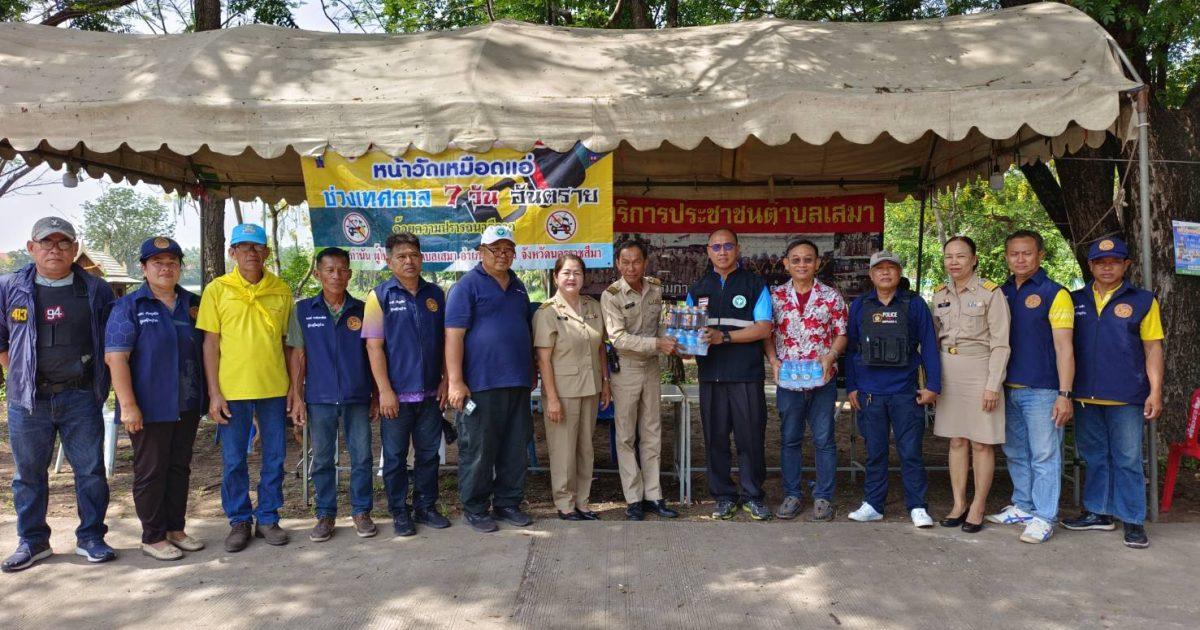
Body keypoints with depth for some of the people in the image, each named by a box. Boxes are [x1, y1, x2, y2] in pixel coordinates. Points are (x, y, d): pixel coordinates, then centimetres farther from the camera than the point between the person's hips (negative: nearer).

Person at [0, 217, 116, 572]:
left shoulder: (96, 291, 3)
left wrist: (96, 378, 5)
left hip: (80, 397, 0)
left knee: (91, 470, 3)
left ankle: (91, 537, 16)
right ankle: (32, 541, 24)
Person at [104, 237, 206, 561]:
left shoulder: (193, 303, 9)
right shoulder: (129, 306, -5)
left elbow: (206, 349, 17)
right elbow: (115, 356, -11)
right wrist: (128, 405, -18)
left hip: (187, 406, 5)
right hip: (150, 408, -5)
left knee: (179, 468, 13)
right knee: (150, 472, 3)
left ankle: (175, 528, 25)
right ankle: (153, 537, 14)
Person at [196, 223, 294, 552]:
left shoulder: (281, 291, 4)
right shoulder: (217, 289, 0)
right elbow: (210, 344, 0)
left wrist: (294, 388, 4)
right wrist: (214, 393, -6)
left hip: (274, 388, 1)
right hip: (231, 389, -1)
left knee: (274, 458, 9)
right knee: (233, 460, 7)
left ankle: (268, 518, 24)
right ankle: (239, 521, 23)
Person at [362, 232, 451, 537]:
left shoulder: (435, 294, 7)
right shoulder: (380, 296, -4)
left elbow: (446, 340, 11)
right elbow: (374, 346, -8)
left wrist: (445, 381, 4)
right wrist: (385, 391, -13)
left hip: (430, 393, 3)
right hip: (397, 394, -3)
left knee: (428, 453, 12)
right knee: (395, 456, 7)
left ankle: (426, 506, 25)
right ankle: (400, 513, 19)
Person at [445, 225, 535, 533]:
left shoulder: (518, 287, 16)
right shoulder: (467, 286, -6)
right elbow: (454, 335, -12)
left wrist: (531, 372, 22)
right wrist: (455, 381, -18)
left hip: (517, 384, 7)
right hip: (481, 385, -7)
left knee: (515, 449, 12)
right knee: (478, 451, 1)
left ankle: (508, 503, 25)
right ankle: (475, 509, 15)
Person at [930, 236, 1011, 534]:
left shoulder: (990, 293, -7)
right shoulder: (940, 294, 9)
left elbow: (1000, 344, -9)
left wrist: (993, 385, -13)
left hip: (980, 372, -5)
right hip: (948, 373, 5)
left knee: (981, 443, 2)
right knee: (956, 441, 10)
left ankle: (978, 506, 14)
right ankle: (958, 504, 19)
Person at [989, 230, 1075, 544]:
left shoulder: (1054, 294, -6)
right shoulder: (1000, 293, 11)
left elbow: (1064, 347, -10)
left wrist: (1064, 394, -15)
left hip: (1042, 390, -6)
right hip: (1008, 389, 6)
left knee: (1045, 456, -1)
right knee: (1016, 454, 15)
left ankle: (1044, 517, 7)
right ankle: (1022, 506, 28)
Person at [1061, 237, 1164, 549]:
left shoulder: (1143, 301, 2)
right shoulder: (1075, 301, 8)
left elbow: (1153, 348, 1)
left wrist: (1155, 391, -6)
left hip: (1126, 397, -3)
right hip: (1085, 396, 3)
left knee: (1127, 459, 2)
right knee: (1094, 456, 13)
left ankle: (1133, 520, 12)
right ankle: (1099, 512, 24)